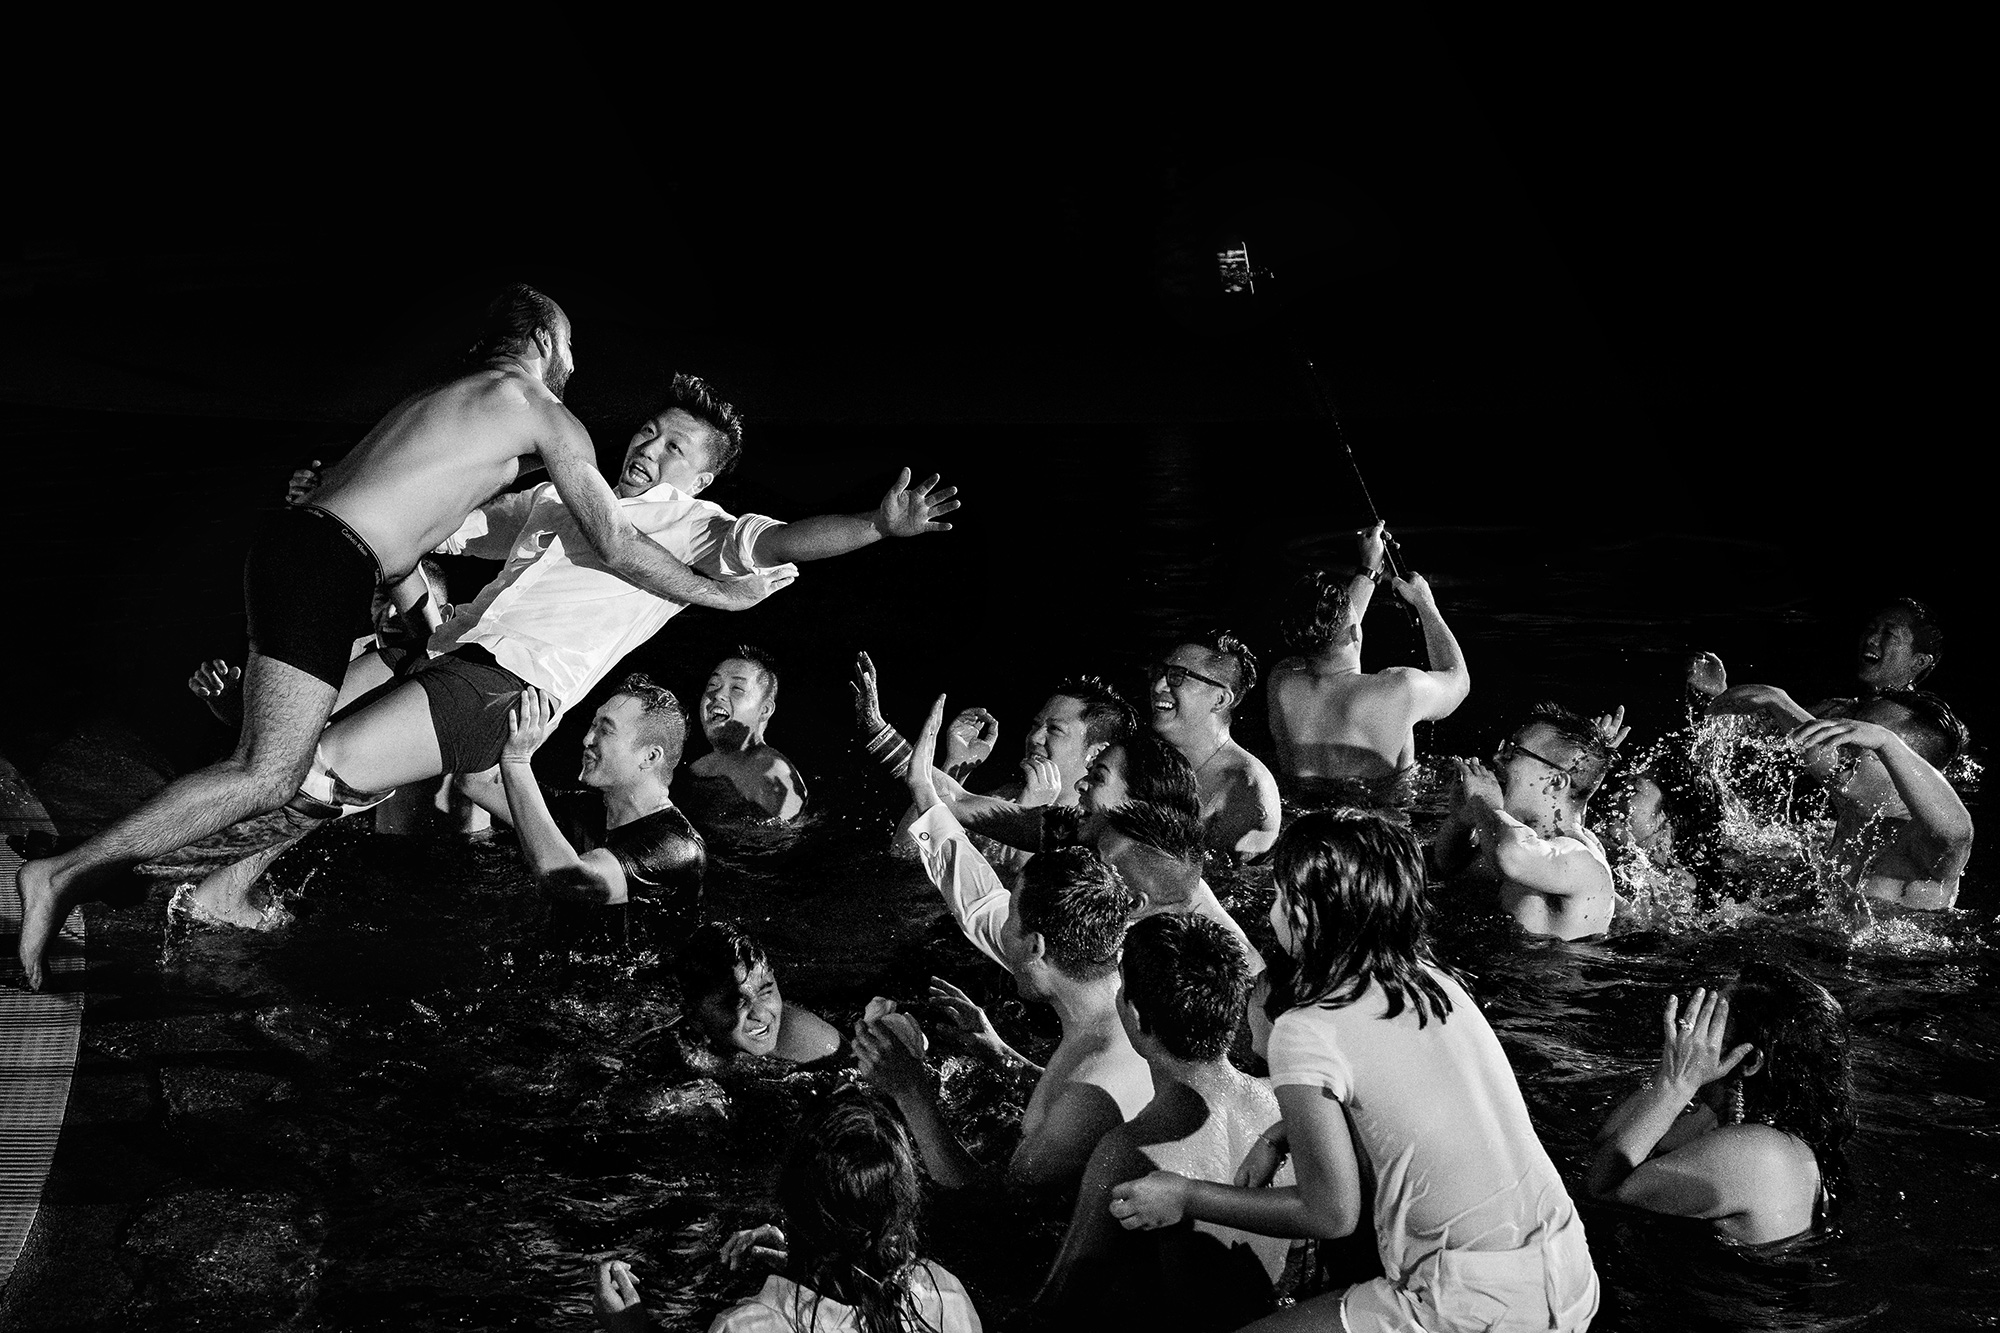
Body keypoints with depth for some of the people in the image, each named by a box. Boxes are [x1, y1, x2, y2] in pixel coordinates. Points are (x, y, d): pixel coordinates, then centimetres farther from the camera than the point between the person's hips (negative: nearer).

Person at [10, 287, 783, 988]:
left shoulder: (444, 399, 30)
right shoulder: (546, 415, 5)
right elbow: (613, 547, 1)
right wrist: (725, 594, 11)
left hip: (292, 540, 9)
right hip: (326, 565, -9)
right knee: (268, 779, -13)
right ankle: (66, 875, -16)